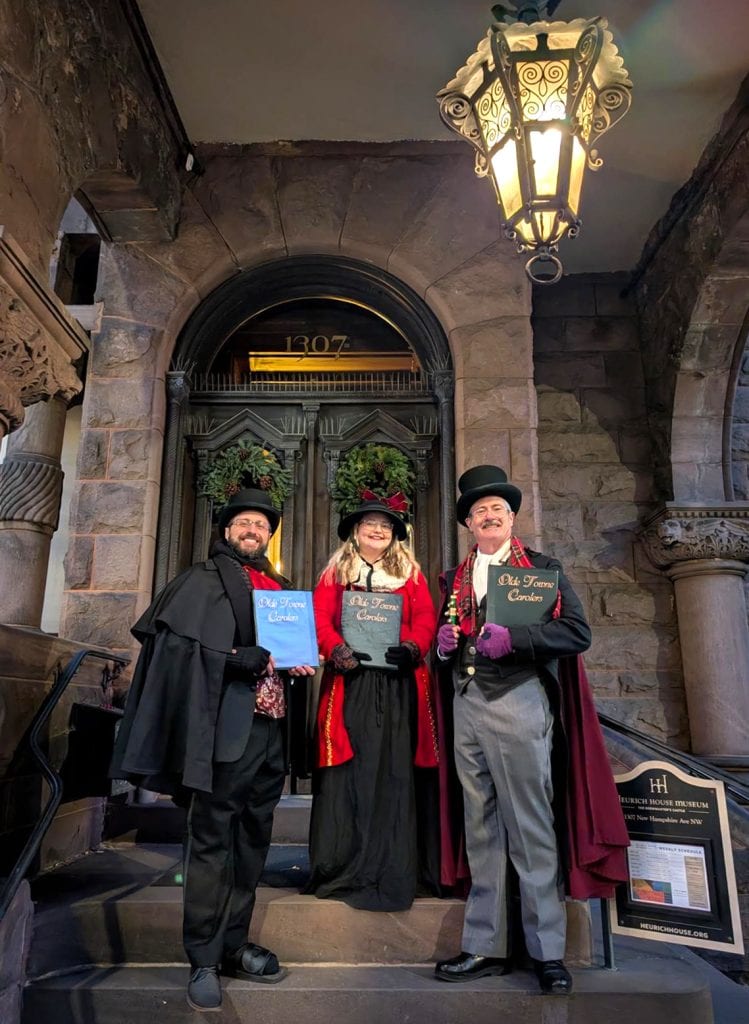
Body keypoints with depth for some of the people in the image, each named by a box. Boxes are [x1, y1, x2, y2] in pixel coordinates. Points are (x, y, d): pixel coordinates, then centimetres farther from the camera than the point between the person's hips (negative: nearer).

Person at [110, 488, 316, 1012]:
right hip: (227, 726, -7)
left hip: (270, 726, 7)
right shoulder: (204, 580, 0)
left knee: (253, 838, 13)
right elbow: (175, 643, -12)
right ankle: (204, 959, 12)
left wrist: (299, 664, 4)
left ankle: (233, 945, 26)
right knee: (213, 840, 0)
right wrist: (237, 659, -21)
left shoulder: (280, 587, 19)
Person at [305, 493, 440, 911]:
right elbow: (321, 618, 2)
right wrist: (337, 650, -16)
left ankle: (395, 870, 10)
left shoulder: (411, 573, 16)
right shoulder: (335, 572, 14)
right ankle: (344, 867, 9)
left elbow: (426, 618, 4)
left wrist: (412, 648, -15)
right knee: (350, 770, -1)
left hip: (400, 684, 1)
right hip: (350, 680, -1)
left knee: (396, 770, 1)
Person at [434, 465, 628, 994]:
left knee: (531, 828, 2)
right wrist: (444, 642, -1)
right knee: (481, 830, 11)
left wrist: (513, 638, -19)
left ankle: (548, 950, 16)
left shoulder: (544, 568, 3)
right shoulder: (454, 578, 16)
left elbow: (578, 632, -7)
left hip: (518, 703, -4)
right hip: (466, 707, 5)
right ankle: (486, 946, 21)